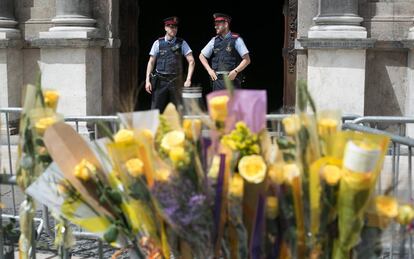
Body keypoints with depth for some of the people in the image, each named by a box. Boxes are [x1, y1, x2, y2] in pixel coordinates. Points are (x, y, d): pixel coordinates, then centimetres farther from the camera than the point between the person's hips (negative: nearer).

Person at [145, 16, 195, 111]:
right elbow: (151, 62, 6)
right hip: (160, 81, -1)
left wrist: (188, 79, -8)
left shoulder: (182, 43, 4)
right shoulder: (158, 43, 4)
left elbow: (191, 61, 1)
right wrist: (147, 80, 0)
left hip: (175, 81, 1)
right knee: (156, 109, -2)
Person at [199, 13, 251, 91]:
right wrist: (209, 70, 8)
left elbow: (247, 60, -3)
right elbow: (202, 56, 21)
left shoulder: (236, 39, -2)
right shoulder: (214, 40, 11)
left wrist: (235, 71, -14)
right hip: (217, 79, 4)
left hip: (231, 78, -4)